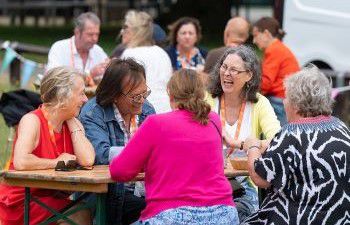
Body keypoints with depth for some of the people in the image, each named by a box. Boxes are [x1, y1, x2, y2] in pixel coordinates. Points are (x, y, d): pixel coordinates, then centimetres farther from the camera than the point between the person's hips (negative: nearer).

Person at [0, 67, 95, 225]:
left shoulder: (73, 124, 6)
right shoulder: (32, 121, -14)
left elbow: (88, 161, -13)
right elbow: (20, 162, -33)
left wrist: (72, 123, -7)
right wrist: (57, 162, -18)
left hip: (52, 199, 7)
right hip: (20, 203, -7)